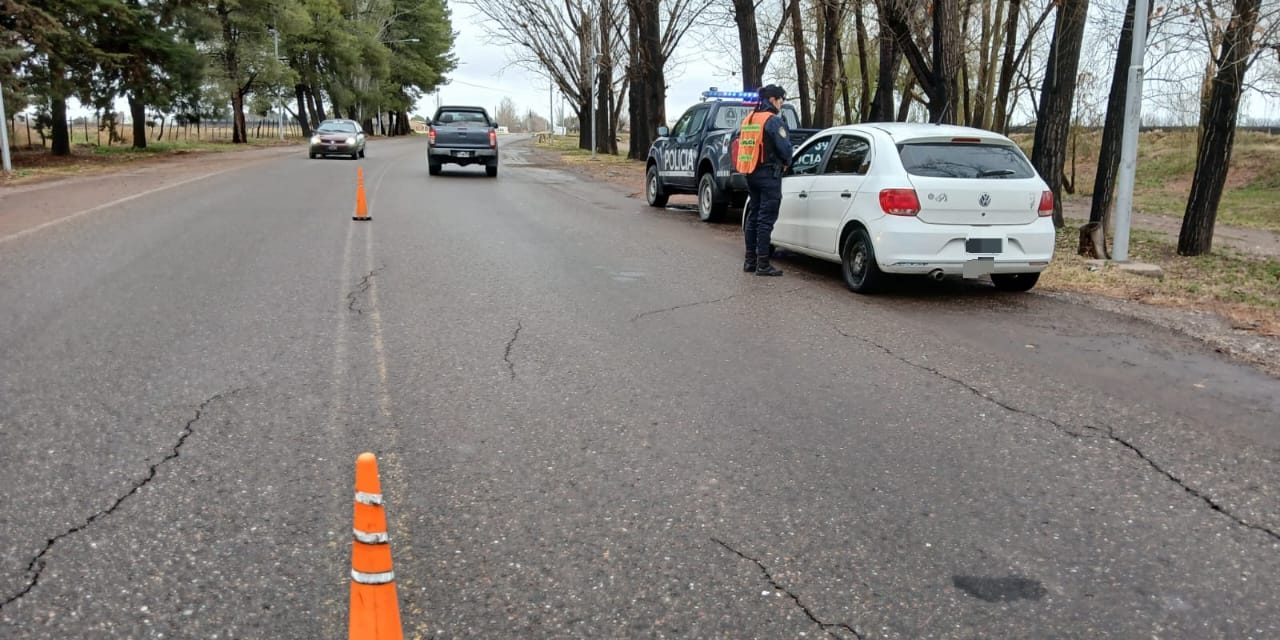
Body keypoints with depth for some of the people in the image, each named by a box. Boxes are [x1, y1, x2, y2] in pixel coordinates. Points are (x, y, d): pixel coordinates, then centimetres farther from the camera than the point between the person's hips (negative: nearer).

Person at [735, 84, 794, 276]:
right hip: (769, 174, -8)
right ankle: (762, 264, -6)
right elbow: (784, 147, -17)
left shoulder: (748, 120, 13)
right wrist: (786, 163, 4)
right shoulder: (773, 120, -12)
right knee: (766, 219, -6)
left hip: (751, 174, 8)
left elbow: (741, 145, 15)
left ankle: (750, 260, 18)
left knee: (753, 216, 14)